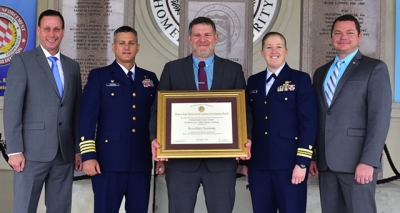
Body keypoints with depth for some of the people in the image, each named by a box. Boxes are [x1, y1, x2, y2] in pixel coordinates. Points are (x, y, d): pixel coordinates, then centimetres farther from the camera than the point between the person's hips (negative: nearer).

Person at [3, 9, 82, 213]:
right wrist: (15, 150, -12)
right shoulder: (22, 61, 0)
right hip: (33, 151, -4)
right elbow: (12, 108, -6)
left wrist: (78, 149, 10)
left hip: (65, 152, 4)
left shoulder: (73, 66, 14)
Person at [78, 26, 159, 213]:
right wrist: (88, 155, -11)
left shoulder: (150, 78, 13)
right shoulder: (99, 76, 3)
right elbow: (87, 117, -3)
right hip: (109, 162, -3)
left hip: (141, 162, 3)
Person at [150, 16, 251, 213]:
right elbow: (159, 108, 5)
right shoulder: (172, 69, 8)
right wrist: (155, 138, -11)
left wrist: (246, 140, -10)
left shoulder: (233, 70, 9)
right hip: (181, 158, 0)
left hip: (222, 159, 0)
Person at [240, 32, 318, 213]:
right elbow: (248, 122, 14)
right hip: (258, 164, 4)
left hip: (289, 163, -4)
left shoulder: (300, 79, 1)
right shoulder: (253, 81, 13)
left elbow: (308, 123, -6)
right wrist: (245, 160, 10)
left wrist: (302, 162, -13)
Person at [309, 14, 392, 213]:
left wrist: (368, 161, -17)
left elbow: (379, 117, -10)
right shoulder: (321, 73, 17)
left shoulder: (374, 68, -1)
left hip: (357, 162, -5)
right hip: (325, 162, 5)